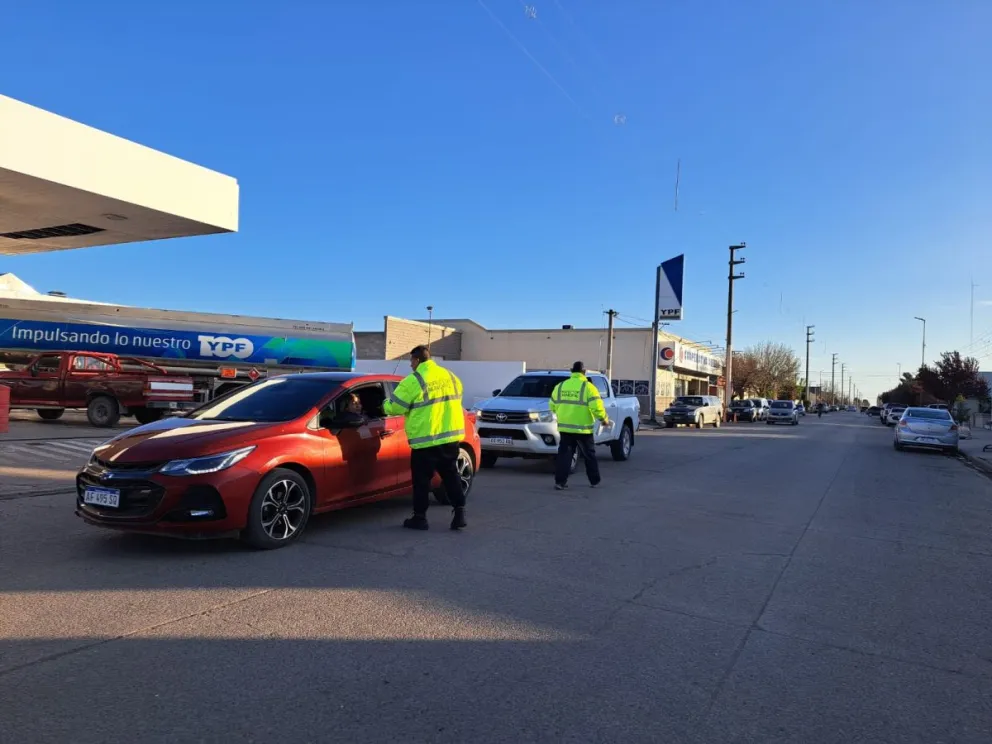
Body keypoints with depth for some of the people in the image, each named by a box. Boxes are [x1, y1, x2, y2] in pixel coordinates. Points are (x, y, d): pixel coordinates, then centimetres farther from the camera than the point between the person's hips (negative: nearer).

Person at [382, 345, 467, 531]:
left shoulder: (413, 381, -11)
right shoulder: (450, 376, 9)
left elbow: (394, 407, -6)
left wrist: (385, 404, 16)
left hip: (426, 439, -6)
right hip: (452, 435, 6)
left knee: (422, 479, 6)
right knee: (450, 474, 16)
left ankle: (420, 517, 13)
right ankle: (459, 512, 11)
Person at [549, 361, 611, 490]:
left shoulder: (560, 386, 7)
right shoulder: (588, 387, -8)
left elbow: (553, 406, 11)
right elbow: (597, 407, -15)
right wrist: (604, 419, 0)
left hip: (564, 427, 3)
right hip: (582, 428, -3)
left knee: (564, 455, 6)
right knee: (589, 456, 12)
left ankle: (560, 482, 0)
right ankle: (594, 481, 22)